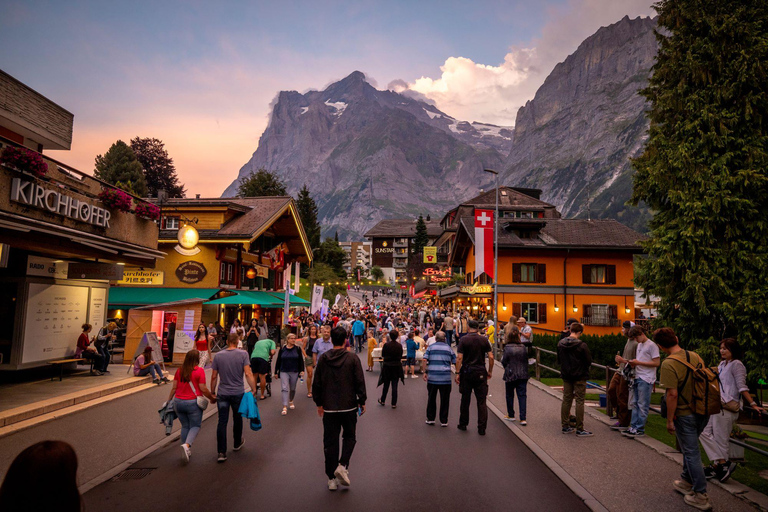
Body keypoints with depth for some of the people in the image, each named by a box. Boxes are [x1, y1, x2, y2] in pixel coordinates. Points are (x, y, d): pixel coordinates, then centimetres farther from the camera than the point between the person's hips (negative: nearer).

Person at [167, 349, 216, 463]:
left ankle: (187, 451, 20)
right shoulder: (199, 371, -11)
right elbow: (203, 389, -11)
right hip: (193, 403, -5)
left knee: (185, 426, 18)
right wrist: (212, 398, 3)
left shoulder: (179, 370, 3)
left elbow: (174, 388, 6)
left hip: (178, 402, 5)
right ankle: (187, 445, -16)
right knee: (195, 426, 9)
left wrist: (169, 400, 18)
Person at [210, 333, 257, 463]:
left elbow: (214, 377, 2)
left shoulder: (218, 355, 0)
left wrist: (212, 392, 12)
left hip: (222, 393, 1)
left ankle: (221, 452, 0)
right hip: (238, 393, -1)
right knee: (237, 419, 19)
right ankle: (237, 443, 37)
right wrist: (253, 389, -9)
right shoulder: (243, 354, -8)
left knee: (222, 422, 3)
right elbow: (248, 374, -15)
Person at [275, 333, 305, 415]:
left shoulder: (297, 348, 1)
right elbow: (278, 361, 6)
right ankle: (284, 407, -13)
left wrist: (302, 370, -7)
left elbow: (301, 360, 2)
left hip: (294, 372, 1)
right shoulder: (282, 349, 1)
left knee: (292, 388, 13)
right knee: (285, 388, -10)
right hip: (284, 372, -1)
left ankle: (291, 401, 38)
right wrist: (276, 372, 6)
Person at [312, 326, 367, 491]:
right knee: (349, 436, 18)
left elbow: (317, 383, 3)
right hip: (349, 406, -2)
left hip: (329, 407, 2)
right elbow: (360, 382, -7)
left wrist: (319, 403, 13)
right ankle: (343, 465, -3)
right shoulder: (352, 358, -9)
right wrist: (362, 402, 4)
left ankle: (332, 478, 14)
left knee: (330, 441, 10)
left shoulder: (323, 359, -1)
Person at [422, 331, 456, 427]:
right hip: (446, 378, 0)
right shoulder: (448, 348, 9)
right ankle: (443, 421, 10)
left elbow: (424, 360, -6)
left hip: (432, 377, 0)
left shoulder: (430, 347, 6)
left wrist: (425, 372, -1)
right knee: (444, 400, 7)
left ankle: (430, 419, 18)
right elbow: (455, 362, 7)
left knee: (431, 399, 12)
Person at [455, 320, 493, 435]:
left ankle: (463, 424, 24)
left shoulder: (463, 339, -5)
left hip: (467, 372, -1)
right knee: (481, 401, 4)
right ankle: (482, 428, 2)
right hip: (480, 372, 1)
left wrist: (457, 373, -8)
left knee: (465, 399, 12)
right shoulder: (484, 339, 2)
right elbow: (491, 357, -2)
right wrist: (490, 371, 8)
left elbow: (459, 358, -11)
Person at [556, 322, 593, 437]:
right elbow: (589, 361, -11)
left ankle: (565, 426, 18)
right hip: (579, 377, -5)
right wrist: (580, 364, 8)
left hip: (566, 376, 5)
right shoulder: (582, 345, -18)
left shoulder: (560, 344, -1)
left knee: (566, 400, 12)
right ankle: (580, 429, 5)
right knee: (579, 401, 1)